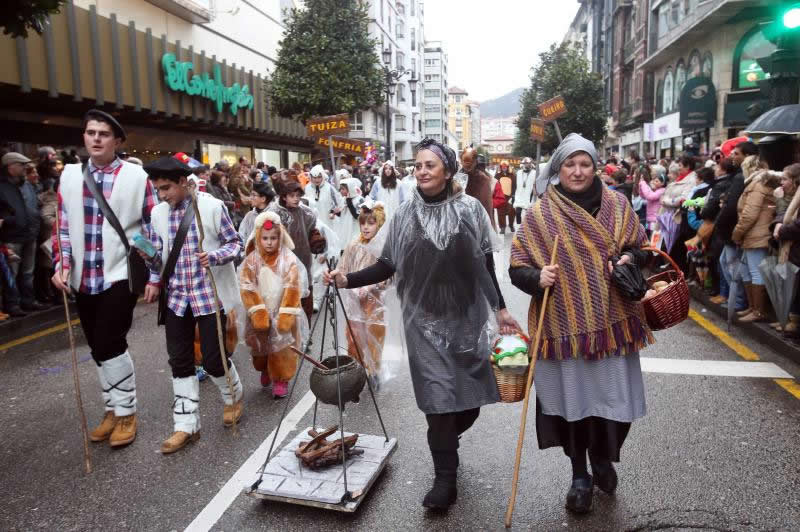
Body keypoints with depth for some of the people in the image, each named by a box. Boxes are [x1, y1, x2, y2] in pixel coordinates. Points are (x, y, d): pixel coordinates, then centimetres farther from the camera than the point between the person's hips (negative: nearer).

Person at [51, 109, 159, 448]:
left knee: (110, 345, -8)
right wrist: (62, 264, -2)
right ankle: (113, 410, 27)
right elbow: (63, 225, 11)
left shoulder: (137, 177, -4)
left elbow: (152, 228, -3)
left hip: (120, 274, -5)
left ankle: (126, 413, 10)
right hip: (84, 278, 5)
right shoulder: (70, 175, 9)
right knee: (100, 348, 12)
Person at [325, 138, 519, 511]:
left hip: (466, 317, 1)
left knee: (470, 398, 10)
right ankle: (445, 478, 16)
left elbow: (486, 263, 3)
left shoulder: (470, 209, -2)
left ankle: (444, 444, 42)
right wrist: (348, 280, -13)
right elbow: (386, 266, 0)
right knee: (438, 397, 0)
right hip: (425, 321, -1)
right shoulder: (404, 215, -1)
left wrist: (500, 308, 5)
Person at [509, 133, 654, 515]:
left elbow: (641, 247, 13)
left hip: (611, 321, 2)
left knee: (614, 396, 9)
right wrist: (537, 277, -23)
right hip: (564, 325, -2)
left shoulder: (616, 205, 4)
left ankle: (602, 457, 40)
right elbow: (517, 267, -2)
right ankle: (579, 475, 31)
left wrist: (629, 258, -9)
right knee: (572, 398, 8)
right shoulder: (540, 213, -3)